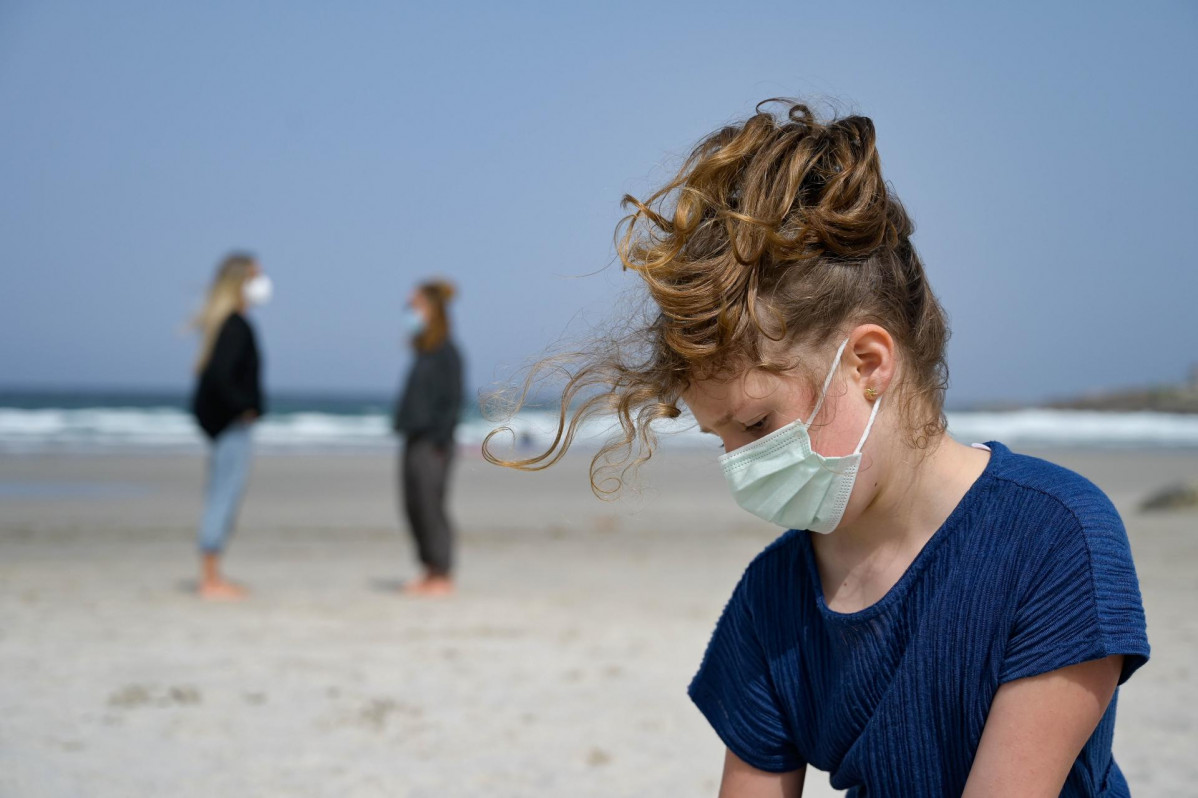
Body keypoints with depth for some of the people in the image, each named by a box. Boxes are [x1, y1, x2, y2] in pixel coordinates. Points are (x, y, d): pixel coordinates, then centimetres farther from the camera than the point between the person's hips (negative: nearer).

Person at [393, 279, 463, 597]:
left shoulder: (446, 353, -9)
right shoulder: (424, 352, 15)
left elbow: (453, 400, -13)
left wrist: (440, 440, -17)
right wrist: (404, 426, 13)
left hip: (432, 441, -9)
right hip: (415, 440, 9)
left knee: (430, 505, -8)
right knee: (413, 506, 8)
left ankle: (443, 576, -3)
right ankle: (431, 572, 15)